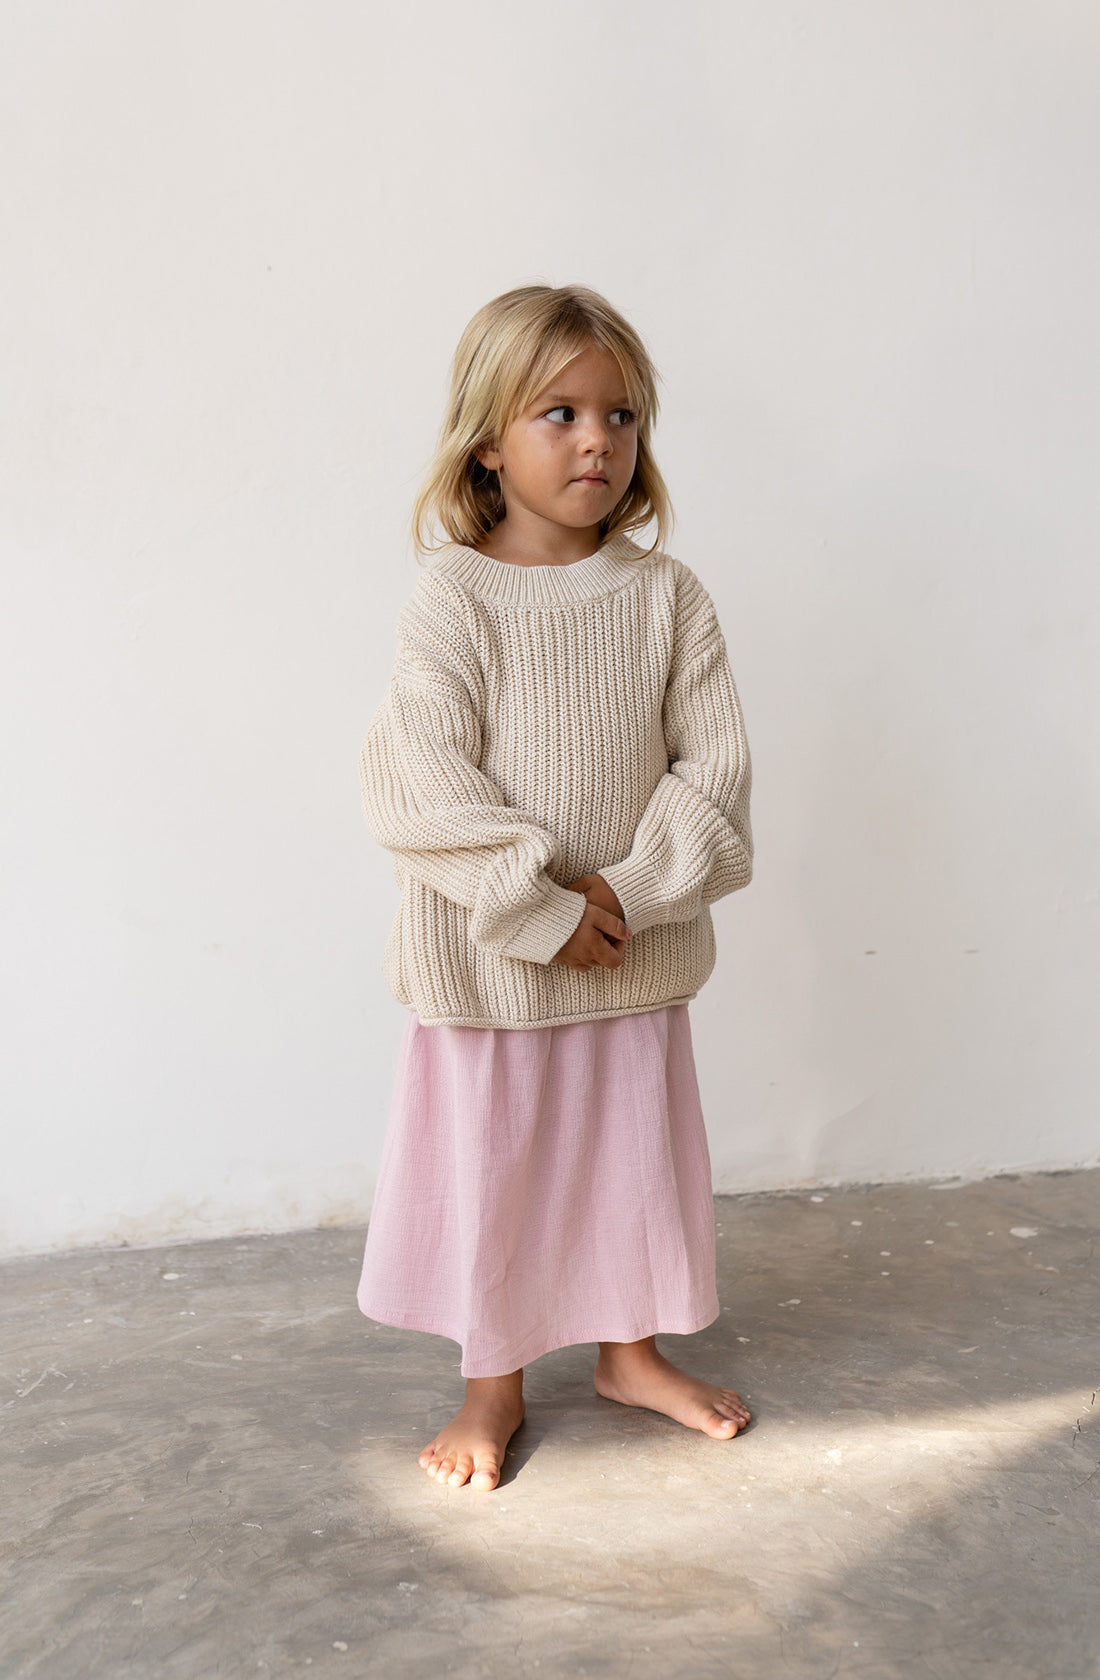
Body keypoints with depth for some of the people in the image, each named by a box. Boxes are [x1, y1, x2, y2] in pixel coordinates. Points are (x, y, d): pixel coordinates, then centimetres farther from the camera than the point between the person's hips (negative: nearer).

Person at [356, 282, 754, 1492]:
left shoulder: (666, 595, -2)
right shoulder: (450, 599, -12)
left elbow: (714, 766, -5)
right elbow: (424, 788, -18)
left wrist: (628, 891, -17)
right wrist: (544, 913, -19)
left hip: (638, 955, 3)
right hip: (487, 965, -3)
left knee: (637, 1153, 17)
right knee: (487, 1168, 11)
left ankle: (631, 1350, 41)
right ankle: (494, 1382, 34)